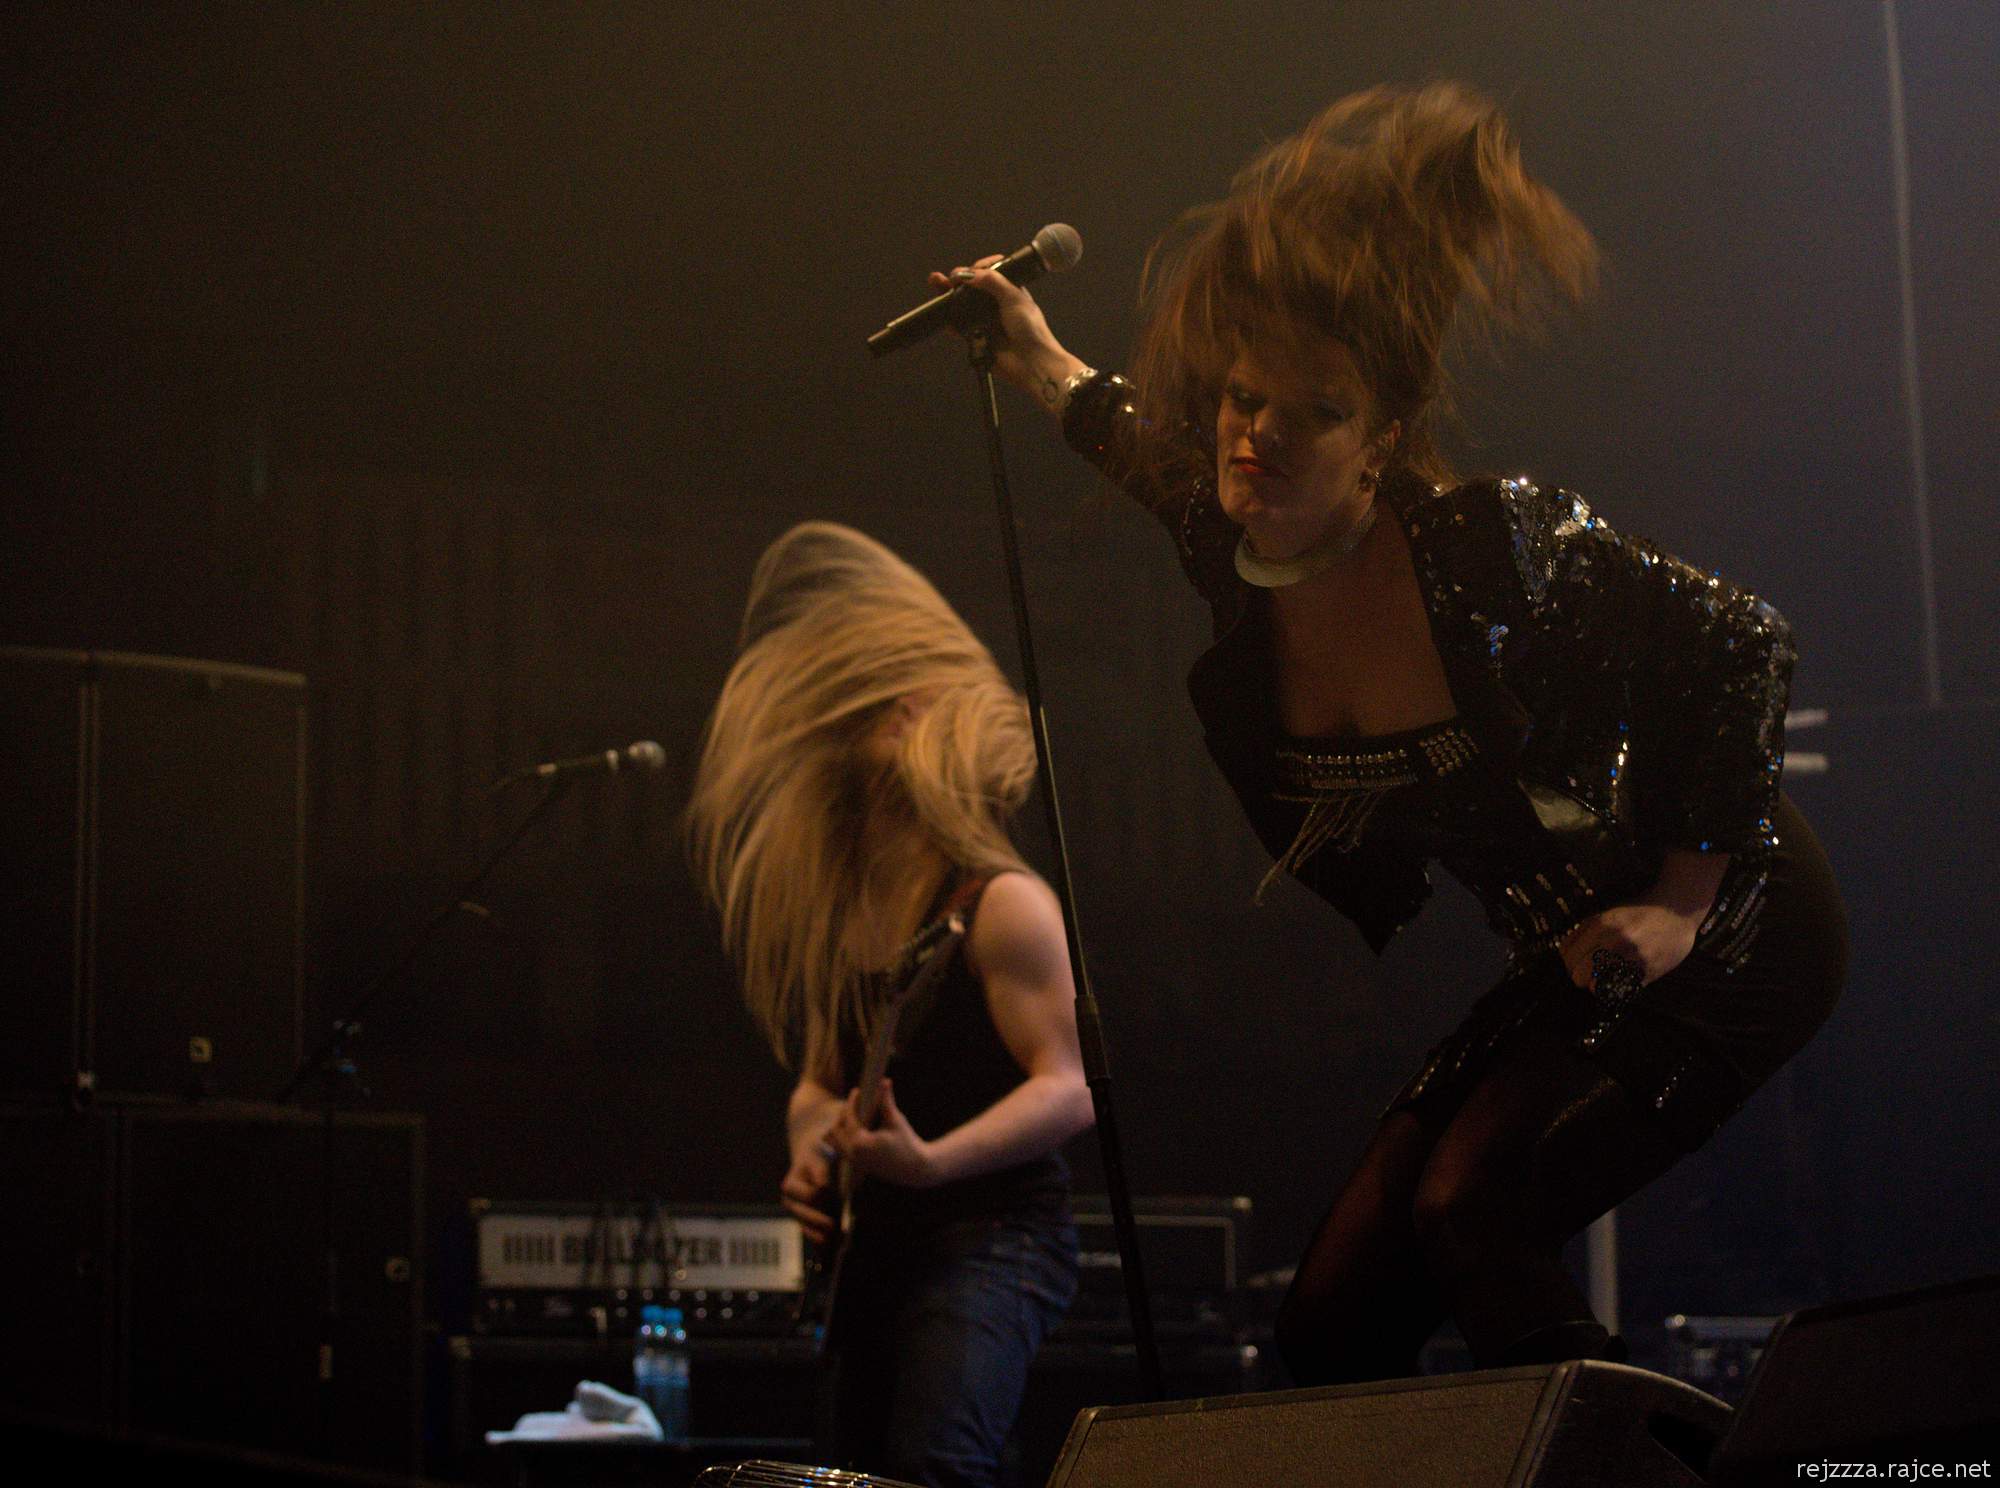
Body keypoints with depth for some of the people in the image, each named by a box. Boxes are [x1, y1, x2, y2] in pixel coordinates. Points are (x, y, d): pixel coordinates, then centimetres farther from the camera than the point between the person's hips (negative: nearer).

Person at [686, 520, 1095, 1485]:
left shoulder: (999, 903, -9)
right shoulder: (838, 911, 13)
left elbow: (1069, 1090, -15)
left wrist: (930, 1161, -27)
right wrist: (813, 1149, 0)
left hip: (993, 1233, -8)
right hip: (873, 1248, 8)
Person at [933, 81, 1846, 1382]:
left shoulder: (1495, 545, -27)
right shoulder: (1226, 557, -8)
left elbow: (1746, 644, -17)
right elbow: (1149, 442, 17)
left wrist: (1683, 903, -19)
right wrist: (1038, 360, 20)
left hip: (1728, 927, -7)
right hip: (1570, 966, 7)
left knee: (1471, 1211, -28)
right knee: (1335, 1323, 1)